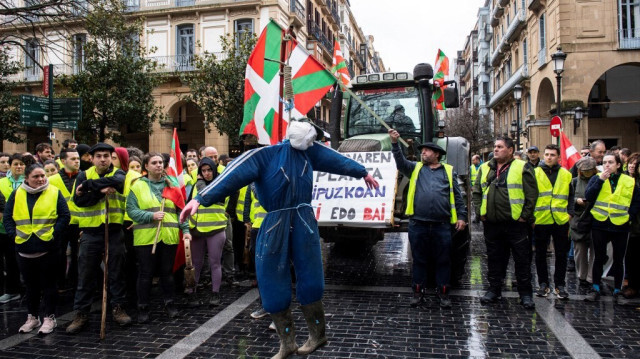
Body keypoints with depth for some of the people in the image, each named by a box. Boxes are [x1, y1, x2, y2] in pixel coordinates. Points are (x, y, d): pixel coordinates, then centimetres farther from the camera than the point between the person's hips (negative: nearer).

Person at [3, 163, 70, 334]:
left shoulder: (54, 193, -2)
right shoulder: (17, 195, 6)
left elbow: (64, 216, -3)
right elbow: (7, 217, 9)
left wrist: (54, 233, -12)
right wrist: (13, 234, -4)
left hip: (47, 248, -3)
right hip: (24, 248, 3)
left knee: (48, 284, 6)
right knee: (30, 285, 15)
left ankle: (49, 318, 16)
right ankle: (32, 317, 28)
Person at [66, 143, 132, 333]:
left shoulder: (118, 174, 2)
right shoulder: (84, 176, 4)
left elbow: (116, 181, -23)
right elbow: (78, 200, -10)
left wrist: (88, 186, -19)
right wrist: (101, 191, -21)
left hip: (114, 230, 0)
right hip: (91, 232, 1)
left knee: (117, 271, 9)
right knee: (86, 273, 6)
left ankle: (117, 307, 23)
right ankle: (81, 313, 18)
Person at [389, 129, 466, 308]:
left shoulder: (448, 171, 12)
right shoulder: (415, 168, 13)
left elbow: (457, 196, 11)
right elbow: (400, 162, -5)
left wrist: (461, 216, 4)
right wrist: (395, 143, -17)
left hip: (442, 225, 0)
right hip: (418, 224, 0)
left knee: (443, 260, 7)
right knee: (419, 259, 9)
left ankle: (443, 293, 20)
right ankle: (418, 291, 21)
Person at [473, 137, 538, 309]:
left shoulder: (522, 168, -3)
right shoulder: (485, 168, 12)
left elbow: (532, 194, -5)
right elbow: (477, 192, 15)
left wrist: (525, 215, -8)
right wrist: (479, 212, 5)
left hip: (515, 224, -4)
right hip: (491, 224, 4)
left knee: (522, 259, 4)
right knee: (494, 258, 13)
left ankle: (526, 294, 15)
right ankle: (494, 290, 25)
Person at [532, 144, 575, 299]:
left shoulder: (566, 174, 7)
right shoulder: (535, 173, 0)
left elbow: (570, 196, 13)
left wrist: (570, 213, 1)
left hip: (561, 221, 1)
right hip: (540, 221, -1)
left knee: (561, 254, 8)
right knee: (540, 254, 7)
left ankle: (560, 285, 19)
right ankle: (543, 284, 19)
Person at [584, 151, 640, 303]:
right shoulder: (597, 178, 2)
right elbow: (588, 197, -13)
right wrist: (600, 180, -19)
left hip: (620, 227, 1)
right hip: (600, 225, 0)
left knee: (618, 260, 10)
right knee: (599, 259, 4)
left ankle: (617, 290, 22)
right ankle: (595, 289, 11)